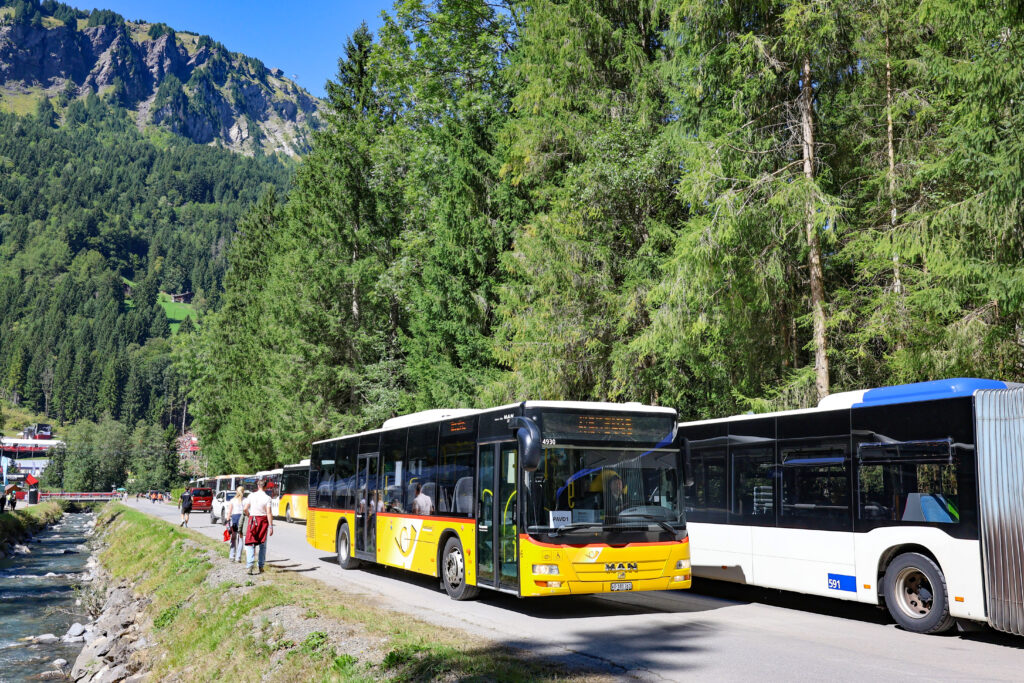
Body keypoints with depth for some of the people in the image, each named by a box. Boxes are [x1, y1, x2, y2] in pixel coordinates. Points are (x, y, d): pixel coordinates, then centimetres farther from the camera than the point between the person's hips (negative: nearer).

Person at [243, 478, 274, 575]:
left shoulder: (251, 495, -1)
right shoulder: (267, 498, -7)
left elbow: (245, 509, 0)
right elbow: (269, 513, -11)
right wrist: (271, 526, -8)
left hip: (253, 520, 0)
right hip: (263, 521, 0)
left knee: (250, 544, 1)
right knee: (263, 544, 12)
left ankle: (249, 566, -14)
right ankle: (261, 566, 15)